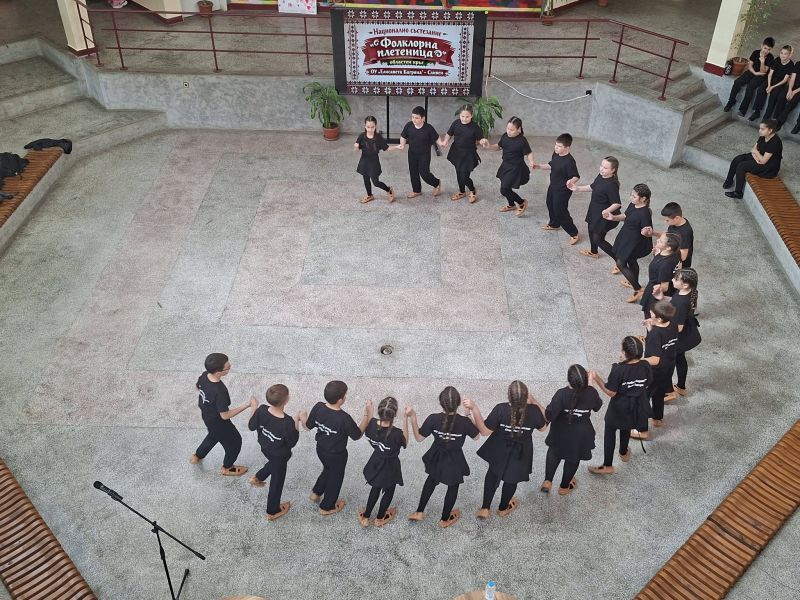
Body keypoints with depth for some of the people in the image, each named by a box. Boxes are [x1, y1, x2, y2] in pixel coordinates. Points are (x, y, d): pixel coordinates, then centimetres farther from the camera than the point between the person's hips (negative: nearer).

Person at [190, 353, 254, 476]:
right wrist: (247, 405, -30)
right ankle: (227, 468, 43)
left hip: (206, 415, 7)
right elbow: (225, 415, -31)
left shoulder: (204, 375, -20)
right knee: (235, 441, 20)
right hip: (218, 421, -7)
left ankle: (197, 456, 56)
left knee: (214, 435, 37)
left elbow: (197, 387, 3)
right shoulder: (220, 391, -42)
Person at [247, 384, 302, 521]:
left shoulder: (261, 410, -26)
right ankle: (273, 512, 42)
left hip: (265, 448, 5)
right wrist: (297, 422, -17)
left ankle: (257, 478, 50)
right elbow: (292, 443, -21)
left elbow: (251, 427, -7)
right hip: (280, 455, -4)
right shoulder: (288, 422, -39)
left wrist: (254, 409, 6)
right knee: (277, 482, 21)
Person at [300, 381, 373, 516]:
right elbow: (357, 435, -18)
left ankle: (315, 493, 51)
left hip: (321, 449, 5)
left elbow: (308, 426, -4)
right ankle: (327, 507, 42)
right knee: (335, 478, 22)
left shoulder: (318, 407, -21)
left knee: (328, 470, 34)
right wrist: (367, 415, -17)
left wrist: (302, 418, 17)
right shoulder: (344, 418, -35)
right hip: (337, 455, -5)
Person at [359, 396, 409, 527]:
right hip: (390, 467, -4)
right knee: (388, 492, 26)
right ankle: (380, 518, 48)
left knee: (375, 488, 31)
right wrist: (406, 418, -23)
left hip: (376, 463, 4)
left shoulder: (371, 424, -25)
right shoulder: (396, 433, -37)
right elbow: (405, 441, -13)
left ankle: (365, 517, 44)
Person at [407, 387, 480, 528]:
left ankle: (419, 512, 41)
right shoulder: (464, 422, -28)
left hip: (436, 458, 2)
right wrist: (469, 416, -5)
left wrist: (413, 418, -10)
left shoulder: (433, 419, -26)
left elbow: (419, 438, -13)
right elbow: (476, 436, -8)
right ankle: (445, 519, 43)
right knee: (453, 487, 24)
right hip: (454, 462, -2)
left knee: (431, 480, 31)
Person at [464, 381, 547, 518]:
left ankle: (485, 508, 32)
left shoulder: (500, 409, -33)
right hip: (520, 454, 1)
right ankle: (503, 508, 50)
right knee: (512, 479, 27)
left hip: (499, 451, -1)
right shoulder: (534, 411, -29)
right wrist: (534, 402, -5)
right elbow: (543, 427, -6)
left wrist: (474, 408, -28)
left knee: (492, 474, 29)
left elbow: (484, 431, -24)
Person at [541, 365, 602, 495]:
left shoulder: (562, 394, -31)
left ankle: (547, 482, 28)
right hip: (581, 434, 1)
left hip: (561, 433, -1)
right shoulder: (591, 393, -23)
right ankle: (564, 486, 44)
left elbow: (549, 416, -29)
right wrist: (589, 385, 0)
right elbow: (597, 406, -1)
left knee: (554, 453, 29)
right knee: (573, 459, 25)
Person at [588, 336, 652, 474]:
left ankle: (607, 466, 23)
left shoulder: (618, 370, -31)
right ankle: (623, 453, 54)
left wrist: (597, 379, -17)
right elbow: (647, 384, 1)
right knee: (626, 429, 32)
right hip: (637, 406, 5)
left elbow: (611, 392, -24)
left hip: (619, 408, -5)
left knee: (609, 433, 16)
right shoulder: (645, 366, -18)